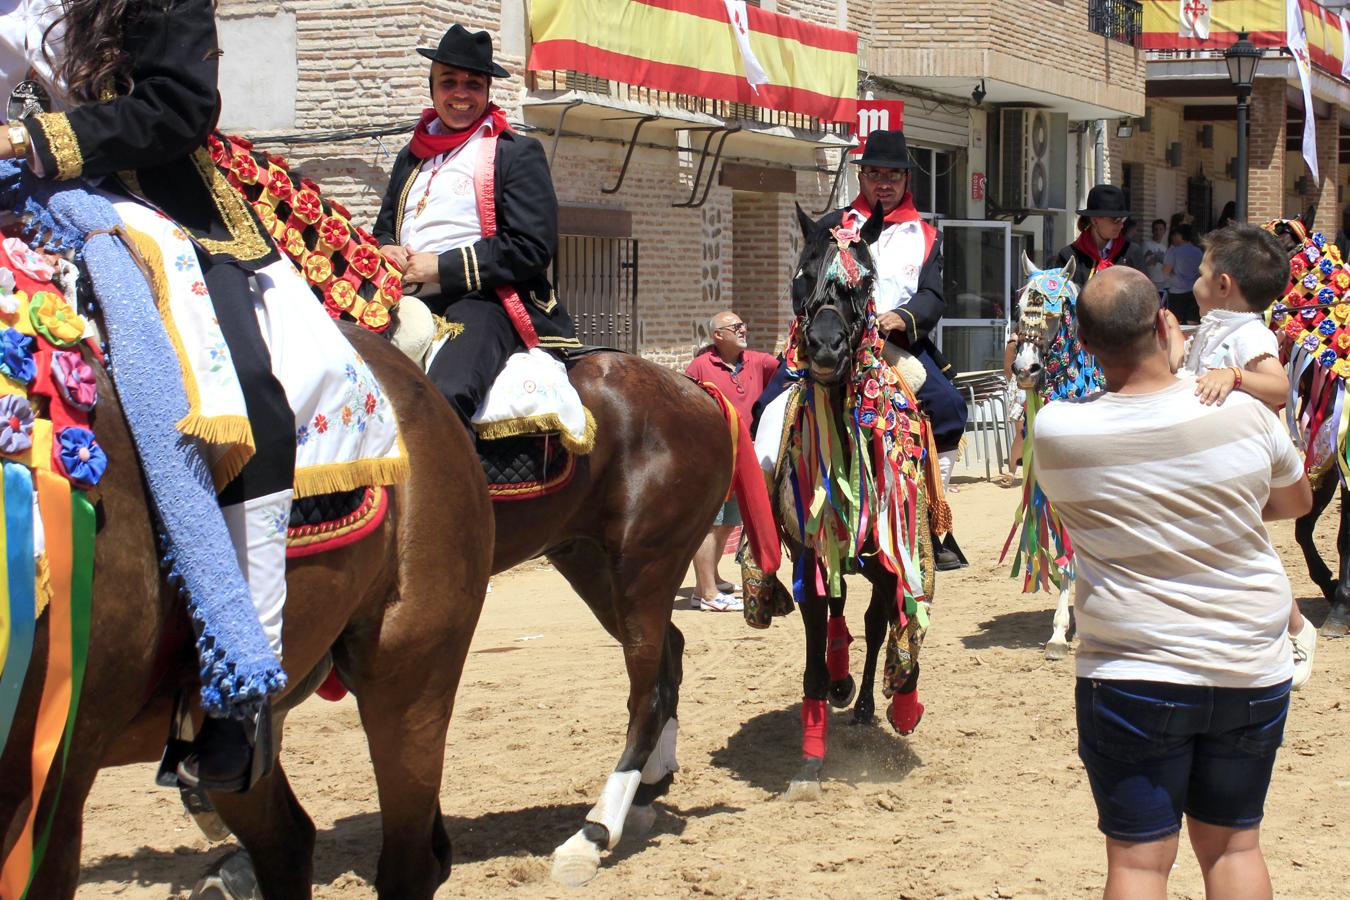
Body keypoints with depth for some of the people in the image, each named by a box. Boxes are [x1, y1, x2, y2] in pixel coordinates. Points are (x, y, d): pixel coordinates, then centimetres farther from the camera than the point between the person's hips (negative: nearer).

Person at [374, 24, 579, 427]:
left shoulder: (518, 153, 5)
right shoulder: (411, 157, 24)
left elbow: (533, 247, -5)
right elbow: (384, 228, 32)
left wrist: (443, 267, -11)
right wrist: (385, 252, 5)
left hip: (482, 300, -7)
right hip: (408, 303, 7)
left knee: (445, 392, -36)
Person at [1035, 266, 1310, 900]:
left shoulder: (1056, 431, -14)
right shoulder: (1244, 414, -10)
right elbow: (1296, 502, 9)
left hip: (1132, 676, -2)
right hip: (1252, 674, 2)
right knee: (1234, 846, 15)